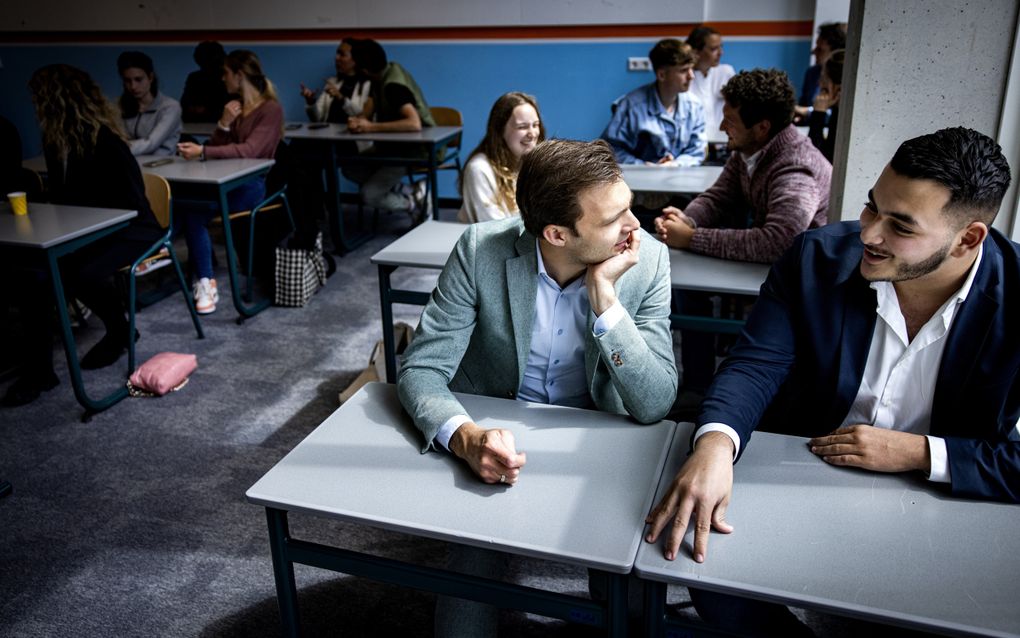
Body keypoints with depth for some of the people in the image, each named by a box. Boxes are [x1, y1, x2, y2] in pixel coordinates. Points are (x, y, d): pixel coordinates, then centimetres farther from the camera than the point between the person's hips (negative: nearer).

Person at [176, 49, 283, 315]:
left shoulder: (271, 109, -3)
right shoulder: (233, 107, 20)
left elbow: (250, 150, -19)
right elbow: (216, 147, 16)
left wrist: (203, 152, -29)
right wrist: (224, 124, -3)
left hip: (251, 184, -6)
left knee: (193, 207, -31)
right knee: (187, 204, -28)